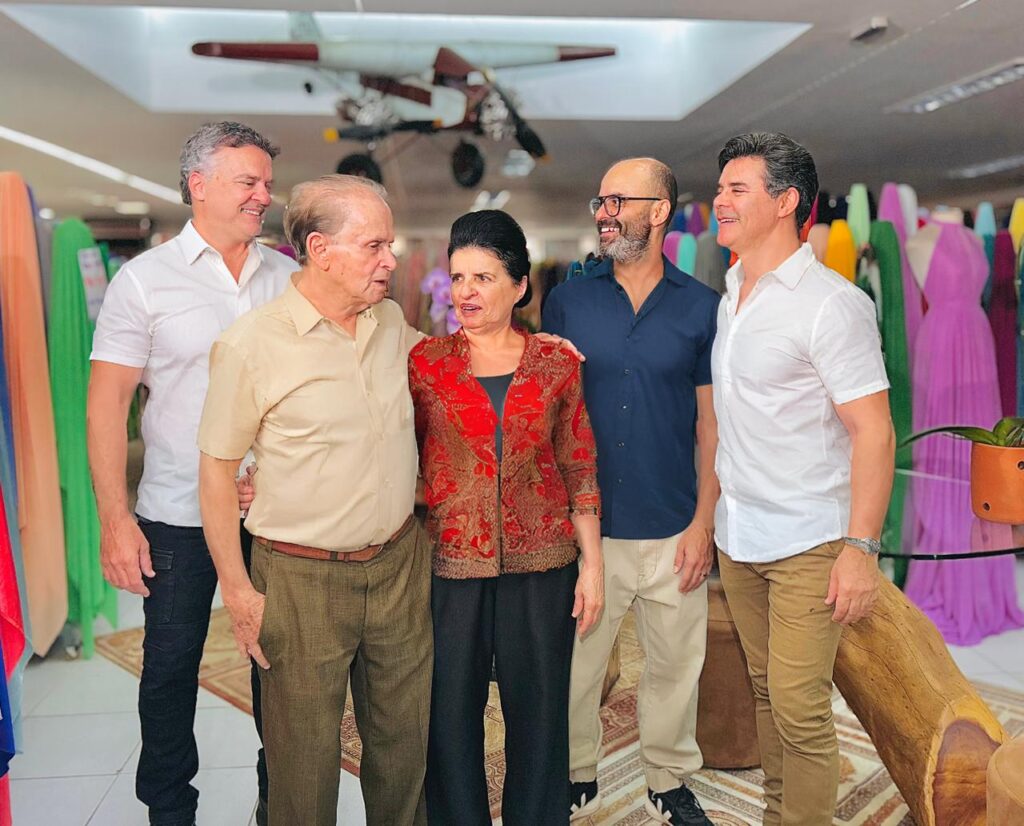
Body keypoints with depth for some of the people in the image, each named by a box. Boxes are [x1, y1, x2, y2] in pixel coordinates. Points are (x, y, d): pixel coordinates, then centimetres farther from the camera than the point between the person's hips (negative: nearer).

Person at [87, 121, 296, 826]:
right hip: (179, 515, -2)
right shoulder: (145, 279, -4)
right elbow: (108, 402, -5)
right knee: (171, 667, 12)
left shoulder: (288, 276, 4)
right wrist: (115, 518, -10)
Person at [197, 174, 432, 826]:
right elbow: (217, 470, -7)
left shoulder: (391, 322, 3)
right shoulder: (252, 344, -12)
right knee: (306, 754, 11)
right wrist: (237, 590, -7)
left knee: (404, 739, 18)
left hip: (400, 563, 5)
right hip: (302, 580, -4)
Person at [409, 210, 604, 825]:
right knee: (451, 712, 11)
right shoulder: (424, 363, 0)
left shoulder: (557, 365, 1)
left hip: (542, 564, 1)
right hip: (449, 565, 0)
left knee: (540, 711, 12)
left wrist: (592, 563, 3)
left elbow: (580, 469, 4)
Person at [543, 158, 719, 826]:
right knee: (575, 665, 11)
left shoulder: (702, 307, 1)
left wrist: (703, 523, -2)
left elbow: (711, 424, 3)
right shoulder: (567, 301, 1)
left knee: (676, 668, 14)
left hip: (674, 529, 0)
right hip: (584, 527, 0)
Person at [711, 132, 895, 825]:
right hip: (737, 535, 7)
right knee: (765, 690, 16)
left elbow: (874, 430, -14)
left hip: (807, 541, -6)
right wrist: (713, 517, 10)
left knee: (799, 707, -2)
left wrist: (861, 546, -19)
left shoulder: (832, 303, -12)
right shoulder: (729, 299, 10)